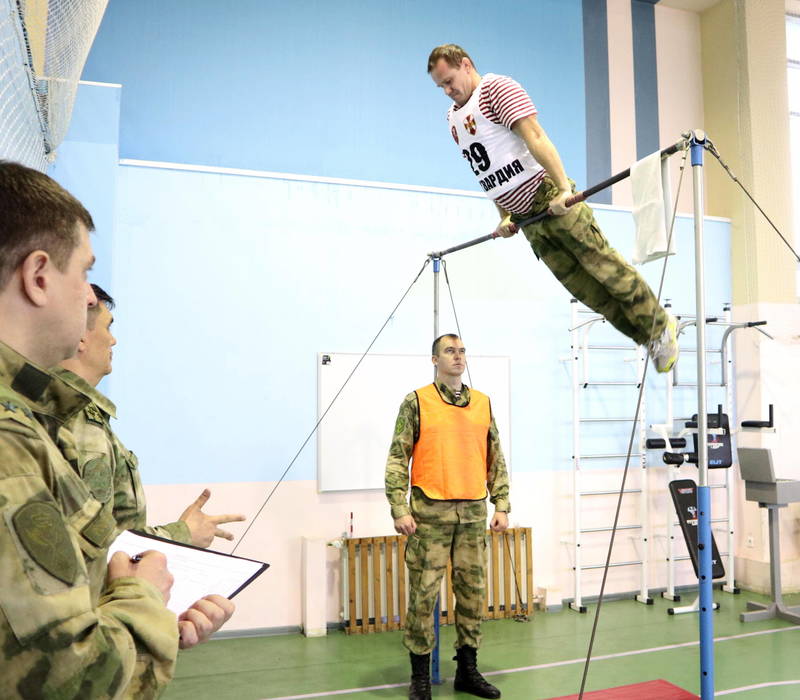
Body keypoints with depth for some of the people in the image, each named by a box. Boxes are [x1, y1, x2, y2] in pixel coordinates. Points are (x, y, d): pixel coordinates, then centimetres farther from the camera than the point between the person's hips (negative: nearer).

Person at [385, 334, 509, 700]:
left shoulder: (483, 403, 11)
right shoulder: (417, 402, -2)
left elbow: (496, 459, 14)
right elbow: (397, 458, -4)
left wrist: (502, 505, 7)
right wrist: (400, 510, -11)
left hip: (474, 512, 4)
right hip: (430, 512, -4)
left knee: (472, 591, 11)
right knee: (423, 593, 1)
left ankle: (468, 670, 25)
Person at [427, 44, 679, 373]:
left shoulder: (497, 88, -5)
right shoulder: (453, 116, 18)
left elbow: (534, 136, -17)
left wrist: (563, 187, -26)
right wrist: (504, 218, 14)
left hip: (548, 196, -7)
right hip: (524, 218, 7)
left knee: (604, 265, -4)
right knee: (581, 285, 5)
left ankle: (660, 324, 14)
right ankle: (647, 337, 15)